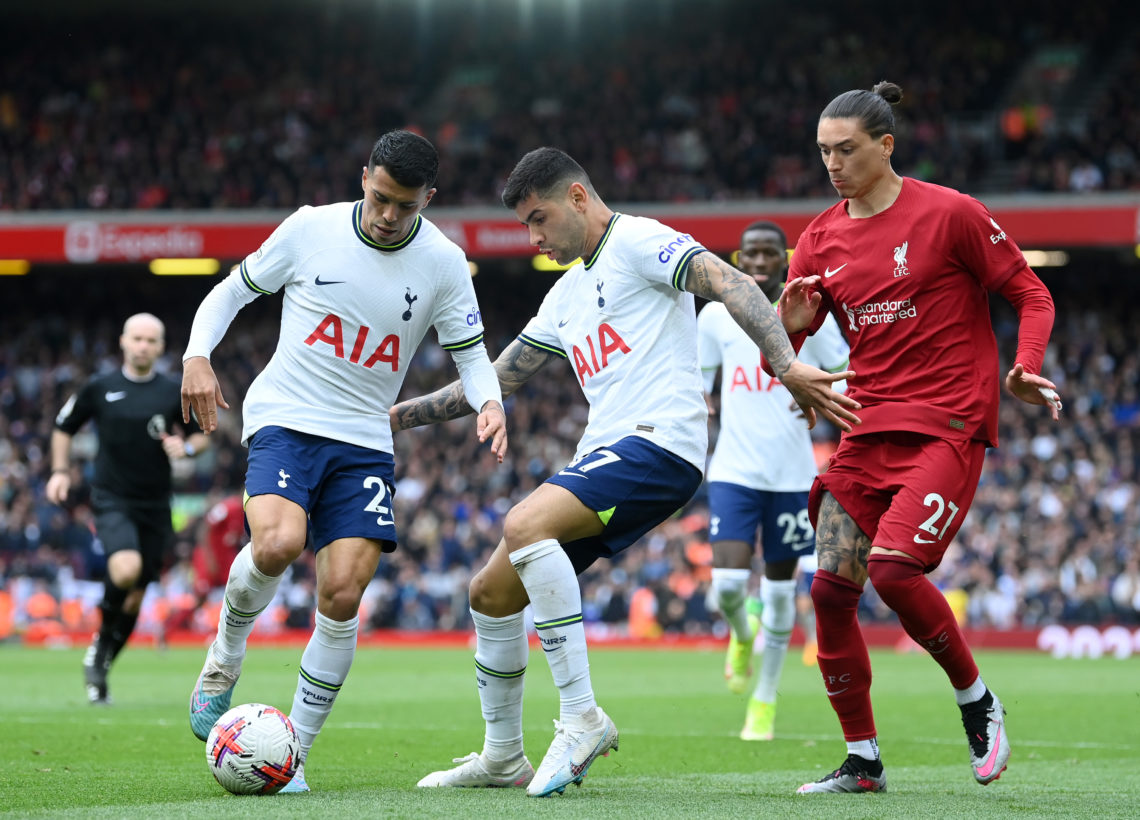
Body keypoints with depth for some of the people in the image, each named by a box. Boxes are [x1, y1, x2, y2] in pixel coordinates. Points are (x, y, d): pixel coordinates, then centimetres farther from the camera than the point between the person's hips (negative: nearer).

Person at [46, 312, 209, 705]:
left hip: (155, 505, 3)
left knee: (135, 596, 6)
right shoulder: (99, 388, 2)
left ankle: (99, 668, 24)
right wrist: (60, 471, 3)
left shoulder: (174, 392, 4)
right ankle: (102, 641, -3)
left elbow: (201, 436, 14)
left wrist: (186, 447, -8)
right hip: (112, 500, -3)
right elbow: (64, 428, 15)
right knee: (126, 568, -29)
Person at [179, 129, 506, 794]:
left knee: (343, 594, -12)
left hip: (364, 442, 2)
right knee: (278, 543, -30)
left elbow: (470, 353, 7)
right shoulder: (310, 229, -4)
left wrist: (490, 401, -15)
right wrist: (198, 355, -9)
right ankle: (224, 662, 0)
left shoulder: (443, 264, -1)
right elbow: (232, 290, 8)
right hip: (284, 419, -2)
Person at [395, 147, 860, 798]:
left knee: (525, 525, -31)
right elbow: (497, 380, 31)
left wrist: (789, 365, -28)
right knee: (491, 593, 8)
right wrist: (397, 414, 27)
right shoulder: (568, 294, 26)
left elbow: (730, 284, -15)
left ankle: (582, 716, -29)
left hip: (660, 444, -9)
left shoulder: (638, 242, -1)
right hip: (605, 454, 10)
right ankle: (503, 757, 22)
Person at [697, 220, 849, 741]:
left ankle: (764, 702, 21)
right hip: (733, 471, 0)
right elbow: (696, 386, 14)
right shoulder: (715, 317, 3)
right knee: (728, 584, -15)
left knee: (780, 589, 6)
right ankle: (742, 635, 22)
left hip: (792, 473, 0)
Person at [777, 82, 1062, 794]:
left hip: (947, 427, -6)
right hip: (868, 433, 6)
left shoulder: (949, 213, -5)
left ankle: (977, 700, 0)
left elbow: (1030, 294, 0)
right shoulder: (822, 239, 10)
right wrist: (790, 327, -11)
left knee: (892, 566, -23)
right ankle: (863, 761, 5)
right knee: (830, 588, -5)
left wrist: (1025, 370, -17)